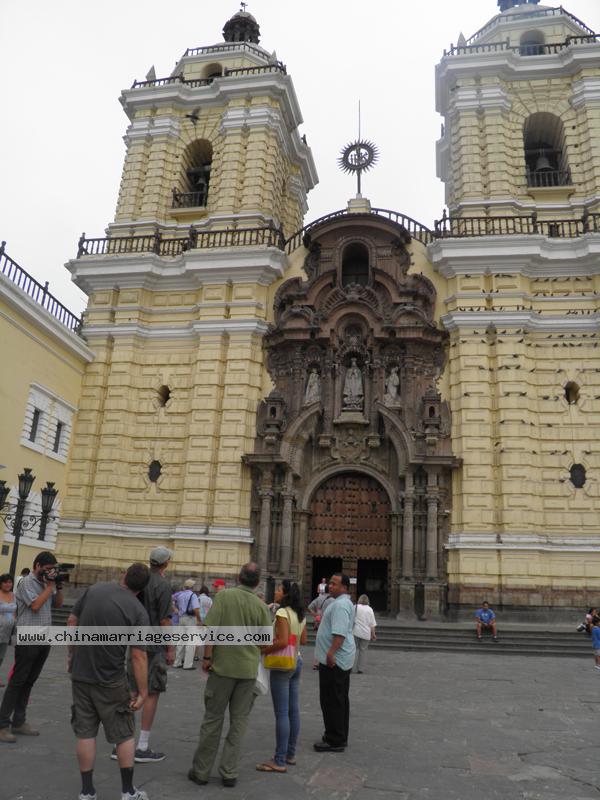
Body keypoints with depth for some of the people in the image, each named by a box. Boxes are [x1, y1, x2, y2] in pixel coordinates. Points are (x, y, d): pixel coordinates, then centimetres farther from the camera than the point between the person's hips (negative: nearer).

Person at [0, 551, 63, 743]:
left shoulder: (46, 583, 11)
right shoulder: (27, 582, -10)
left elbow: (58, 604, 15)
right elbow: (35, 605, -22)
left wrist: (58, 586, 1)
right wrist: (50, 586, -15)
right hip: (28, 640, -7)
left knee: (29, 682, 11)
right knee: (17, 682, -1)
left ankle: (18, 722, 19)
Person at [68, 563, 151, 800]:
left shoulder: (94, 589, -5)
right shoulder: (138, 611, -15)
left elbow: (71, 621, 3)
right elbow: (138, 656, -15)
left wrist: (71, 653, 16)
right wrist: (142, 691, -7)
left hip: (80, 674, 4)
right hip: (110, 681, -3)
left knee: (85, 733, 14)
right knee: (124, 735, 12)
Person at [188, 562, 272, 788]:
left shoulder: (224, 595, -10)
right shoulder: (261, 606, -4)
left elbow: (211, 629, -15)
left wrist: (207, 657, -5)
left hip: (223, 666, -1)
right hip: (248, 669, 1)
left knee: (212, 719, 11)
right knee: (239, 722, 13)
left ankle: (201, 771, 20)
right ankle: (229, 772, 15)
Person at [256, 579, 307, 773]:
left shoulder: (282, 613, -16)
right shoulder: (300, 615, 10)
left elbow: (283, 641, -23)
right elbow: (303, 640, 17)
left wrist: (263, 650, -12)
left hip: (282, 663, -9)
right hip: (297, 661, 9)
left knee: (281, 713, -3)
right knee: (293, 710, 14)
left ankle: (279, 761, 3)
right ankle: (290, 754, 23)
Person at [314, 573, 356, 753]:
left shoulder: (340, 605, -19)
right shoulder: (345, 603, 16)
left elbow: (340, 632, -29)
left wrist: (331, 653, -32)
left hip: (334, 659, -11)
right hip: (342, 659, 11)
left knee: (332, 701, -3)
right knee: (340, 700, 17)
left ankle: (335, 741, 3)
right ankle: (340, 737, 26)